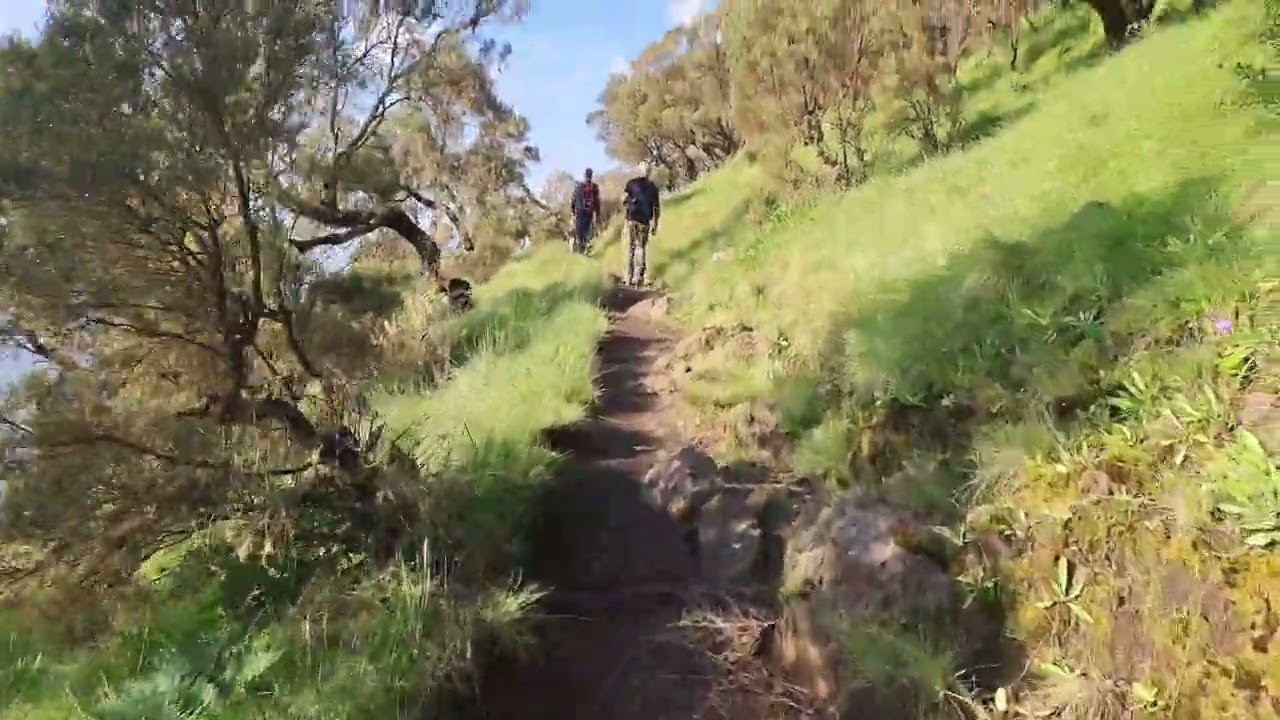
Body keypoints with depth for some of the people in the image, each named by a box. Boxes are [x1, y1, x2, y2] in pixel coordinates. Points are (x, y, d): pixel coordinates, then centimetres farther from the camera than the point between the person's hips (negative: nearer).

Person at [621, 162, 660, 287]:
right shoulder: (653, 187, 6)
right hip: (644, 221, 1)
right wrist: (655, 225, 13)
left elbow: (624, 200, -6)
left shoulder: (631, 183, 2)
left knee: (630, 247, 7)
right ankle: (637, 279, 1)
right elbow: (657, 208, 6)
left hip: (631, 219, -1)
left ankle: (629, 278, 5)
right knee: (641, 248, 7)